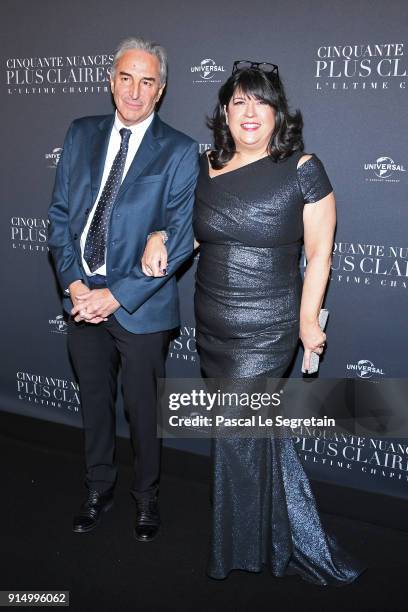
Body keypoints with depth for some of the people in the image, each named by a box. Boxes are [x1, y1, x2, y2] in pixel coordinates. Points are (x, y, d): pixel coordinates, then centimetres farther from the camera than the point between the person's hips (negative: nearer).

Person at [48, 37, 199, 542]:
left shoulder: (180, 152, -7)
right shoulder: (81, 135, 6)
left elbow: (179, 239, -12)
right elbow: (60, 212, 6)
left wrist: (116, 296, -15)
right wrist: (74, 283, -7)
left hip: (139, 305, -3)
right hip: (82, 298, 4)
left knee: (142, 408, 11)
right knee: (93, 400, 18)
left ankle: (146, 497, 35)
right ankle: (99, 488, 40)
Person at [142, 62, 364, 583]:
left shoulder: (302, 170, -8)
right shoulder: (206, 167, 5)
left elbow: (319, 252, -5)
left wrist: (308, 319, -6)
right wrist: (160, 236, -1)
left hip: (266, 330, -5)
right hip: (212, 326, 5)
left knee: (236, 435, 0)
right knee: (262, 434, 16)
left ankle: (241, 550, 28)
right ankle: (304, 548, 37)